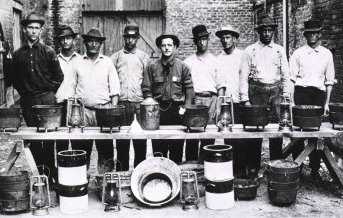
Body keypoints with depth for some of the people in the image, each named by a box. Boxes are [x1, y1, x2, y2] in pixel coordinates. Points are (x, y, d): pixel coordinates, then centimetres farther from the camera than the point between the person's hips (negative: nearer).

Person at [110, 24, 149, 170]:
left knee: (140, 140, -1)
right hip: (121, 102, 1)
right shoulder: (116, 57, 12)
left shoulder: (143, 57, 10)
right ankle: (122, 170, 13)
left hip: (139, 103, -1)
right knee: (121, 140, 3)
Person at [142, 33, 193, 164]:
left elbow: (189, 89, 5)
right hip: (158, 110, 0)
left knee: (177, 148, 2)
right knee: (158, 149, 2)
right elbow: (146, 89, 5)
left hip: (177, 110, 0)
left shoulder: (182, 67, 6)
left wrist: (186, 108, -4)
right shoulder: (152, 67, 6)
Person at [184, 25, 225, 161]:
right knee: (191, 138, -4)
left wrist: (219, 106, -2)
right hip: (194, 99, 0)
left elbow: (220, 86, 9)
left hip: (211, 99, 0)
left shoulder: (215, 61, 12)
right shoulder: (188, 62, 12)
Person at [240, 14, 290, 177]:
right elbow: (244, 76, 2)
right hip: (256, 91, -2)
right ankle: (254, 167, 8)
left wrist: (286, 96, 3)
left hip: (275, 91, 2)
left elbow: (286, 75, 12)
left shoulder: (279, 50, 12)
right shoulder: (250, 51, 5)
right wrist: (245, 99, -5)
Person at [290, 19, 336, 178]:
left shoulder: (327, 54, 12)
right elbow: (291, 78, 3)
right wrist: (291, 100, -6)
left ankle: (315, 169, 10)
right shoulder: (298, 53, 6)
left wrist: (326, 103, 7)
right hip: (301, 93, -1)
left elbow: (329, 81, 13)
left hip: (319, 94, 2)